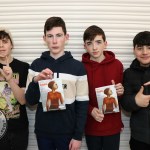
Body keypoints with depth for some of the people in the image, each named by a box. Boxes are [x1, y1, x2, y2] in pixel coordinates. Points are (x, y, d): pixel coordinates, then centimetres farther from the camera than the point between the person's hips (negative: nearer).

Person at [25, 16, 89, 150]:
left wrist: (78, 135, -6)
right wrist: (36, 80, -18)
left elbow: (82, 104, -4)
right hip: (43, 131, 2)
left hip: (68, 132, -1)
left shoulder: (78, 67, -6)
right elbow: (30, 101, -1)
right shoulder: (36, 65, -1)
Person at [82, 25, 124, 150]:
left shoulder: (117, 65, -2)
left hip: (113, 126, 1)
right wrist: (91, 110, -19)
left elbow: (122, 93, 10)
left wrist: (120, 92, -11)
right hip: (91, 127, -1)